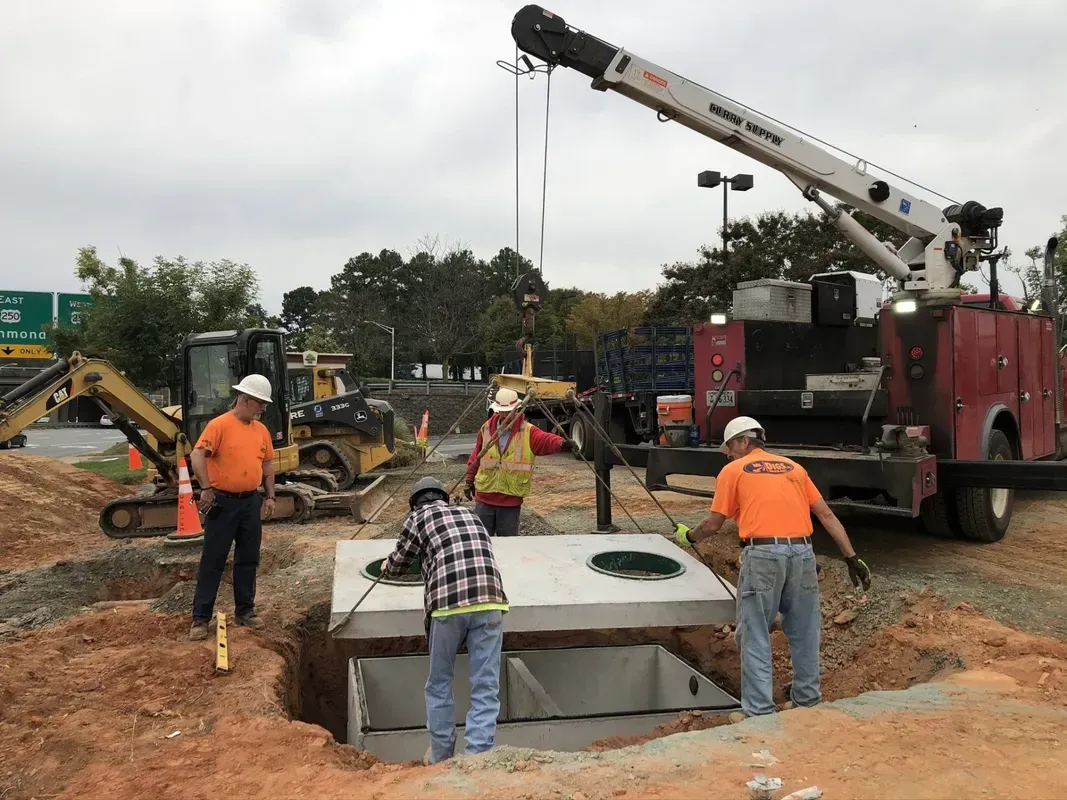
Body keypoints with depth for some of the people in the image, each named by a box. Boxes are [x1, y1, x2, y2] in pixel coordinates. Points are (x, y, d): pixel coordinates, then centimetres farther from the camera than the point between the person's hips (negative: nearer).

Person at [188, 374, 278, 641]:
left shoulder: (261, 430, 8)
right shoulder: (219, 424, -12)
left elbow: (268, 464, 16)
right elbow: (197, 455, -18)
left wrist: (270, 496, 11)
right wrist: (206, 488, -22)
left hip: (251, 501, 6)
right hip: (223, 501, -6)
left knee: (248, 559, 11)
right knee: (213, 560, 0)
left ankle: (245, 610, 23)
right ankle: (201, 618, 8)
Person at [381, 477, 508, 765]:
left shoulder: (419, 517, 17)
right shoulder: (468, 514, 28)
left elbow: (397, 565, 26)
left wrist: (386, 567, 49)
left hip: (447, 603, -2)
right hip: (489, 601, 2)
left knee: (439, 684, 16)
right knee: (485, 686, 4)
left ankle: (441, 756, 26)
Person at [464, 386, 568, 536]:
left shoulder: (528, 432, -5)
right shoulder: (486, 428, 4)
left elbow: (545, 440, -25)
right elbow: (475, 457, 14)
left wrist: (561, 443, -46)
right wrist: (470, 480, 14)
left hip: (511, 499, -2)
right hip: (484, 496, 3)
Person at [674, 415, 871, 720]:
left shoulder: (733, 471, 8)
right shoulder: (793, 467, 20)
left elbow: (713, 524, 8)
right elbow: (827, 515, 15)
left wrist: (688, 537, 27)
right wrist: (852, 558, 15)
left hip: (763, 555, -5)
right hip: (802, 552, 5)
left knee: (755, 635, 5)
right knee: (804, 631, 18)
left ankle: (759, 711, 7)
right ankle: (807, 700, 31)